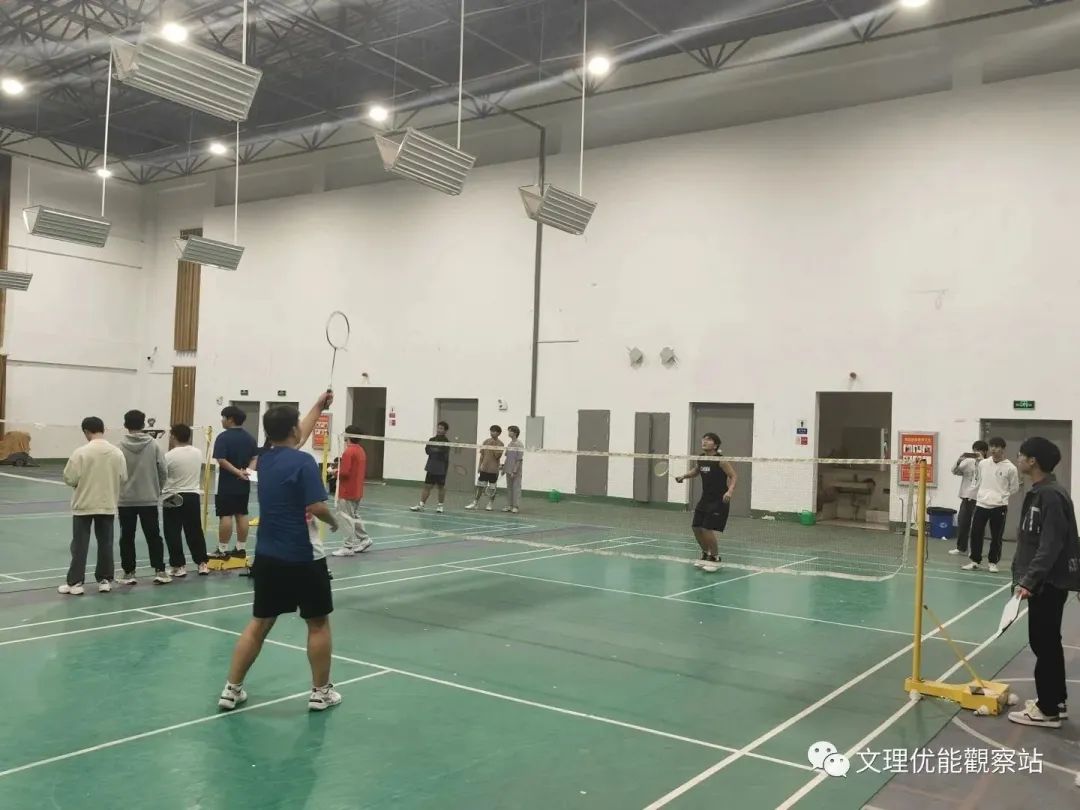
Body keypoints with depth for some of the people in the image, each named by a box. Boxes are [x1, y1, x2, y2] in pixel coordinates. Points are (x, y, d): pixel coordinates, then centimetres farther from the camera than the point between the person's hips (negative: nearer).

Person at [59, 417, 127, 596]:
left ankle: (75, 583, 6)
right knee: (105, 544, 11)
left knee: (80, 545, 4)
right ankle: (105, 580, 16)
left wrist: (81, 483, 10)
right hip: (108, 505, 3)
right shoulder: (117, 452, -3)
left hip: (84, 504, -3)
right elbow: (123, 479, 1)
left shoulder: (81, 452, -13)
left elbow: (69, 478, -11)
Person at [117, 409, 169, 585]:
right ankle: (159, 571, 3)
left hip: (125, 499, 0)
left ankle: (128, 573, 13)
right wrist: (158, 490, 13)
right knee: (153, 536, 6)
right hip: (149, 499, 1)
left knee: (127, 538, 9)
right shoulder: (153, 445, -4)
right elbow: (162, 470, -2)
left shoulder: (120, 447, -7)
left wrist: (117, 491, 11)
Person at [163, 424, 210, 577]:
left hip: (173, 498, -4)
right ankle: (202, 563, 14)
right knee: (195, 531, 12)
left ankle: (179, 566, 5)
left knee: (173, 534, 4)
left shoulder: (169, 456, -12)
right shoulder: (198, 453, 2)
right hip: (193, 496, 5)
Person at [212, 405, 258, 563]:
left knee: (225, 515, -3)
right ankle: (241, 549, 14)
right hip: (244, 484, 6)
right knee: (242, 515, 9)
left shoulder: (223, 437, -12)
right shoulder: (250, 437, 9)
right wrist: (247, 470, -5)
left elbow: (221, 460, -21)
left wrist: (237, 472, -18)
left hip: (227, 484, -6)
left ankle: (223, 550, 0)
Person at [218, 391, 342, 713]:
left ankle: (231, 689, 16)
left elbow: (295, 438, 25)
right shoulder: (303, 462, -16)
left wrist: (318, 407, 35)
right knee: (318, 624, 8)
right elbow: (317, 508, -23)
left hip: (267, 557, 7)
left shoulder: (265, 459, 7)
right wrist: (334, 521, -2)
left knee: (259, 623, 14)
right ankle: (320, 692, 16)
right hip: (303, 559, -6)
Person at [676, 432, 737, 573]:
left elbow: (734, 476, -16)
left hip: (719, 501, -7)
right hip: (705, 499, 7)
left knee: (708, 530, -11)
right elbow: (696, 471, 24)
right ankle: (706, 554, 33)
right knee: (697, 528, 8)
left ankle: (715, 559, 11)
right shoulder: (700, 459, 3)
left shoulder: (720, 461, -17)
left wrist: (730, 490, -32)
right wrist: (684, 476, 7)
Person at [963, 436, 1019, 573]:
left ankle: (993, 563, 17)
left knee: (996, 537, 4)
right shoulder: (983, 463, 4)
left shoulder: (1010, 468, -6)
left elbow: (1014, 488, 5)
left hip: (999, 507, -3)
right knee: (976, 533, 3)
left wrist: (1000, 496, 9)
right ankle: (975, 561, 15)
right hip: (981, 504, 3)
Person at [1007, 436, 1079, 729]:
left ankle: (1047, 710, 6)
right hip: (1043, 580, 10)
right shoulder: (1038, 493, 11)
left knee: (1044, 643, -3)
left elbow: (1051, 546, -25)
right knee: (1047, 642, 17)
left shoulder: (1052, 495, -20)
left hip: (1050, 582, -10)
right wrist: (1025, 577, 20)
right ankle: (1056, 701, 27)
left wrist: (1029, 580, -28)